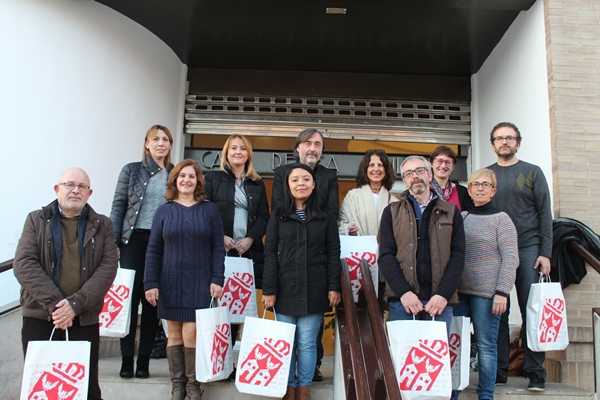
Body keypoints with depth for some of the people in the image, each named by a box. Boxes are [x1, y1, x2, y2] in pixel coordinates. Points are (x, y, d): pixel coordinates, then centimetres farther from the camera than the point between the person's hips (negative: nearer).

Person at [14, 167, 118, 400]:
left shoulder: (101, 225, 8)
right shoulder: (37, 220, 7)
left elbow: (108, 267, -3)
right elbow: (23, 264, -5)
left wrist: (76, 304, -15)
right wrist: (54, 303, -16)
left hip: (85, 320, 1)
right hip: (39, 318, 0)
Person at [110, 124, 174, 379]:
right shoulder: (131, 170, 6)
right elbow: (118, 206, 3)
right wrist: (112, 240, -4)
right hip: (134, 239, -1)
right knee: (130, 296, -1)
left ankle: (144, 360, 14)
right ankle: (126, 359, 10)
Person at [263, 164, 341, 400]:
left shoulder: (326, 218, 7)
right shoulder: (278, 216, 6)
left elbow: (333, 254, 6)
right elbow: (270, 254, 2)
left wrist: (334, 287, -2)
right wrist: (269, 289, -4)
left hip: (314, 291, 0)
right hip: (285, 289, 1)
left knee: (307, 344, 3)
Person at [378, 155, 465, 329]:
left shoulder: (451, 212, 11)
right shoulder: (392, 212, 11)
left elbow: (458, 255, 3)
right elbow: (385, 256, 1)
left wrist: (443, 294, -11)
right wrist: (404, 292, -13)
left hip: (440, 301, 1)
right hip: (402, 300, 0)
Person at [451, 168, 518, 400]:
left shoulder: (501, 219, 0)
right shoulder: (461, 217, 11)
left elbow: (510, 258, -6)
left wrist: (502, 292, -13)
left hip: (486, 293, -4)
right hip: (458, 290, 4)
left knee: (486, 345, 3)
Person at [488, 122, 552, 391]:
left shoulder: (532, 172, 8)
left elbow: (544, 214, 4)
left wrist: (545, 253, -5)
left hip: (528, 248, -1)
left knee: (531, 311, -2)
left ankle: (535, 373, 6)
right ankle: (498, 370, 11)